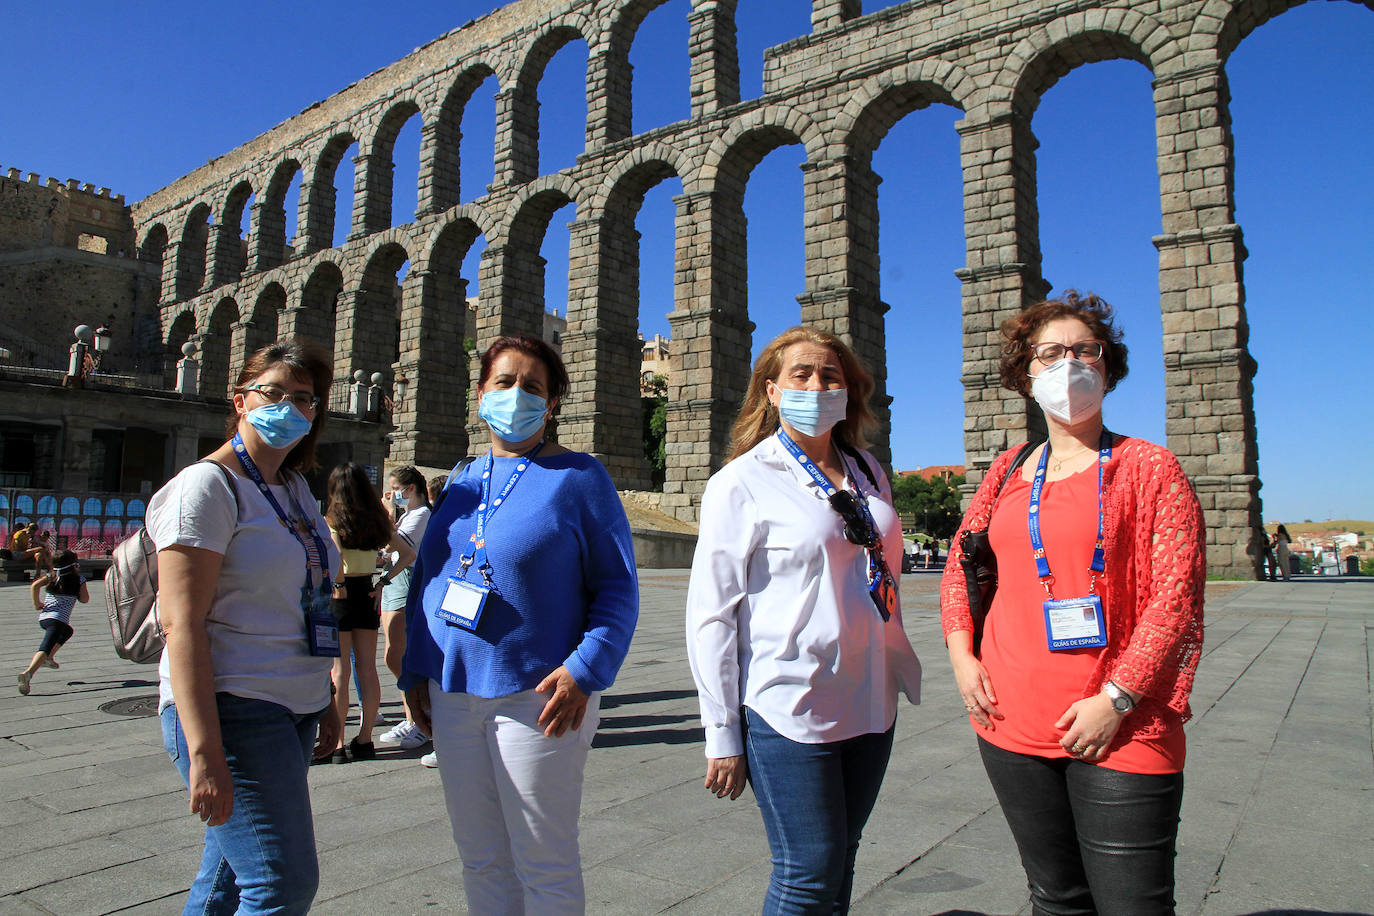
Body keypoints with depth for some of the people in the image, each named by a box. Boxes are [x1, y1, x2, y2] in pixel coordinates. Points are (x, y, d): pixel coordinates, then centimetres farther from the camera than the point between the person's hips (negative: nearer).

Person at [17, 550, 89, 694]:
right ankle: (28, 672, -39)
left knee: (67, 631, 35)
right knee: (45, 648, -17)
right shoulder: (79, 579, 2)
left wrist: (37, 604, 3)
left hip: (43, 617, 7)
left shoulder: (51, 577, 13)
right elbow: (84, 599, 6)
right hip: (58, 619, -7)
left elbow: (34, 585, -3)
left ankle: (48, 658, 30)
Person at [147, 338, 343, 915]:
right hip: (233, 711, -8)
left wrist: (326, 704, 21)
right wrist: (205, 751, -22)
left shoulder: (296, 489, 15)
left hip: (292, 711, 8)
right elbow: (182, 624, -17)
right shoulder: (208, 486, -10)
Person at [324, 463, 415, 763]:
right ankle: (364, 740, 15)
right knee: (367, 668, 9)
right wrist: (385, 580, 4)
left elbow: (335, 555, -27)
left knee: (340, 671, 1)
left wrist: (338, 584, -13)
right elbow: (408, 553, 6)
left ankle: (337, 744, 6)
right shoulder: (378, 519, 6)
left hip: (341, 595, -5)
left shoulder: (332, 519, -9)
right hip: (367, 592, 5)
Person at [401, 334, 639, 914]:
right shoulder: (462, 482, 12)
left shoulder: (578, 476, -5)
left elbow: (618, 587, -9)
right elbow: (426, 578, 17)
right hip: (453, 694, 6)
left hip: (537, 695, -5)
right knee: (481, 862, 17)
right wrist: (414, 669, 11)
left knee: (544, 866, 6)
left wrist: (585, 670, -19)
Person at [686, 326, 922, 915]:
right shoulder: (742, 483, -8)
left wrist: (900, 674, 15)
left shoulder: (869, 474, 9)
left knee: (840, 863, 16)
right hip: (789, 710, -6)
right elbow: (710, 614, -9)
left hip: (871, 705, 6)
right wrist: (722, 736, -10)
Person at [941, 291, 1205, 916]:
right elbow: (960, 562, 18)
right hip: (1012, 724, 4)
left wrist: (1115, 699, -15)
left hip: (1118, 732, -4)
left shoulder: (1148, 468, -2)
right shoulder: (1008, 472, 10)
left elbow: (1176, 595, -8)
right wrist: (961, 653, 4)